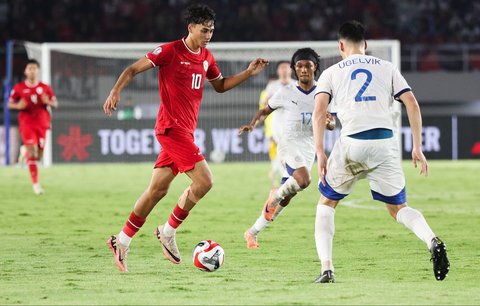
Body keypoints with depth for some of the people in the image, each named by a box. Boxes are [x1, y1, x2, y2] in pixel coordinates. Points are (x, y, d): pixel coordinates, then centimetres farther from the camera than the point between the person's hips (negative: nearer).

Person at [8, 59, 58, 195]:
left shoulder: (45, 88, 3)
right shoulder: (19, 88, 0)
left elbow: (55, 104, 8)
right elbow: (10, 104, 6)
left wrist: (48, 102, -15)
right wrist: (18, 106, -15)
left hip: (42, 124, 2)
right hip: (27, 124, -2)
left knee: (38, 156, 4)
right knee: (32, 154, -13)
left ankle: (25, 151, 39)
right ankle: (36, 183, -8)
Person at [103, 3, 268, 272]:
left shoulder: (206, 57, 13)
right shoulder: (171, 51, -10)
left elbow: (220, 85, 27)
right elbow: (134, 69, -8)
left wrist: (248, 73, 15)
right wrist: (116, 91, -23)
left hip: (185, 130, 8)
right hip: (172, 127, -8)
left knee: (158, 189, 8)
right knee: (204, 181, -15)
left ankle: (122, 242, 14)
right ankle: (168, 232, -2)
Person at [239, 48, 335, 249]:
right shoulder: (286, 93, -1)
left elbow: (332, 125, 6)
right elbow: (266, 110, 11)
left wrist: (328, 122, -18)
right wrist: (253, 124, -8)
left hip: (308, 149, 4)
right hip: (289, 144, -4)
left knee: (285, 199, 6)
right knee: (303, 180, -33)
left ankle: (253, 232, 20)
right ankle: (276, 195, -3)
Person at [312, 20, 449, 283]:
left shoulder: (331, 73, 16)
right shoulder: (387, 68, 20)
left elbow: (319, 111, 1)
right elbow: (412, 104, 9)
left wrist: (320, 153, -1)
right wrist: (417, 148, 10)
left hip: (351, 144, -1)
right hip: (385, 141, 1)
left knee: (326, 203, 19)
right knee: (398, 208, 15)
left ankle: (326, 269, 4)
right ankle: (431, 240, -16)